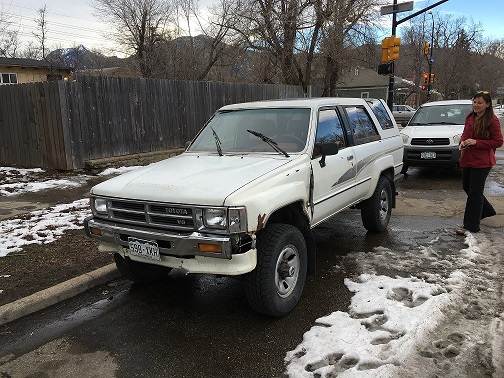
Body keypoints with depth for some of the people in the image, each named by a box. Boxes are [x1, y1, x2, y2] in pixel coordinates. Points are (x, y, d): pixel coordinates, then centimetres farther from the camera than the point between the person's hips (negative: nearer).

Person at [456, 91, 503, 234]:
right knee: (467, 187, 18)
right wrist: (462, 142, -1)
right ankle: (487, 210, 42)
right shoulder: (470, 117, 8)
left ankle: (471, 226, 6)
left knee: (475, 192, -3)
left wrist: (476, 142, -20)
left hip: (482, 162, -8)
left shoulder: (492, 120, -12)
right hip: (467, 159, 8)